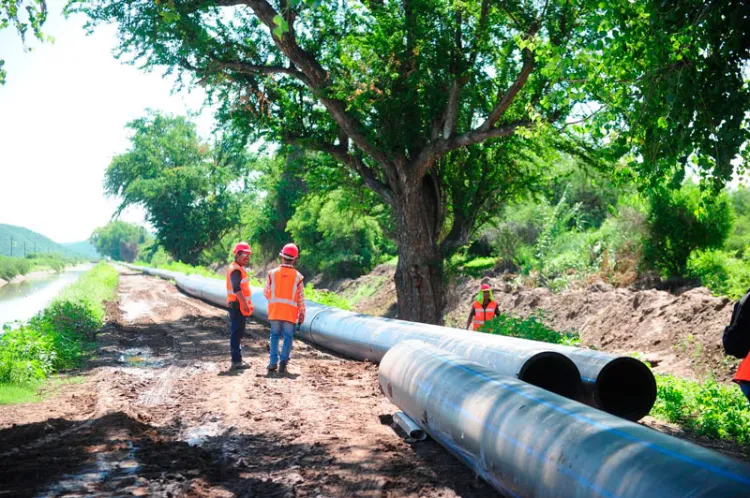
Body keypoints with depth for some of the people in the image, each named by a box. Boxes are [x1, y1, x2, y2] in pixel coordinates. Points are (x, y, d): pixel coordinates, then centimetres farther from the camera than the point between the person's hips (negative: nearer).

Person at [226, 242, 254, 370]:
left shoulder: (238, 269, 19)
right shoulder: (236, 270, -15)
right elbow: (237, 288, -26)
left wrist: (247, 303, 24)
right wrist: (245, 303, -28)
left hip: (238, 306, 11)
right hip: (238, 305, -11)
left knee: (238, 333, 15)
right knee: (237, 333, -9)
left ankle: (237, 359, 23)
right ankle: (236, 361, -7)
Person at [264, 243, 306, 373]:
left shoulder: (272, 273, -5)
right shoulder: (298, 276, -7)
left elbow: (266, 293, 1)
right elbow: (301, 298, -3)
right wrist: (302, 314, 6)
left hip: (274, 311, 1)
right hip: (290, 313, -1)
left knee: (274, 335, 13)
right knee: (288, 337, 6)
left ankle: (273, 362, 9)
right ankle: (283, 363, 1)